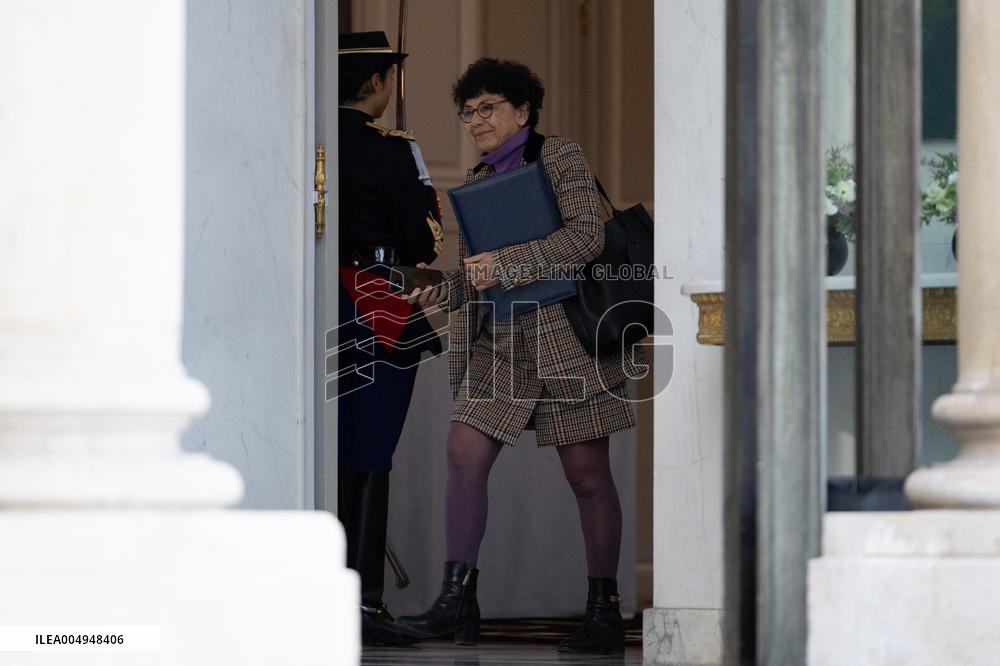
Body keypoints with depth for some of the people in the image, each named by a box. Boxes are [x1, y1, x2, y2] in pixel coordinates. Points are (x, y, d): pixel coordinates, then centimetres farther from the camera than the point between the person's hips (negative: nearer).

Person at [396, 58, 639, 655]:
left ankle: (605, 613, 6)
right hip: (499, 342, 6)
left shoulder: (560, 158, -2)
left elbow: (587, 236, -14)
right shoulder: (475, 184, 18)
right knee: (464, 455, -9)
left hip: (566, 333, -6)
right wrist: (439, 291, -1)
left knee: (587, 473, -1)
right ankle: (458, 601, -7)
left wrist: (506, 266, -19)